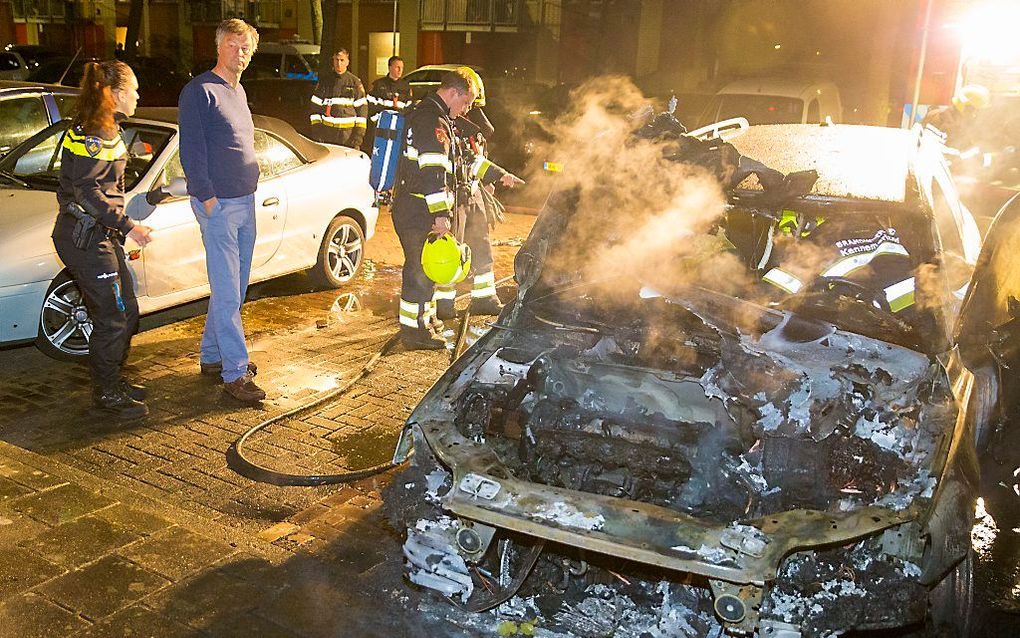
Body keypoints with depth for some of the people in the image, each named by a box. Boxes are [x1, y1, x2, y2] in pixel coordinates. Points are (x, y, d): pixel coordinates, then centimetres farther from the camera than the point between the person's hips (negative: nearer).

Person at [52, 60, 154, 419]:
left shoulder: (105, 129, 14)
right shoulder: (94, 134, -17)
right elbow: (87, 191, -23)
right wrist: (127, 226, -23)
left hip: (100, 235, 10)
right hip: (85, 237, -10)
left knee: (127, 311, 15)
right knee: (112, 316, -4)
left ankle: (113, 381, 28)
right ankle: (107, 395, 8)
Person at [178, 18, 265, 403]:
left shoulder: (238, 92, 17)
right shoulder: (199, 91, -8)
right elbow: (191, 150, -13)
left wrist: (250, 189, 15)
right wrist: (207, 197, -16)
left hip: (245, 201, 9)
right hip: (218, 204, -8)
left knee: (233, 288, 13)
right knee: (227, 292, -8)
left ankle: (212, 355, 25)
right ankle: (234, 373, -4)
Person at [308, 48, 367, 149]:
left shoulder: (355, 82, 5)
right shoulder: (324, 81, 9)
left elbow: (362, 109, 3)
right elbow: (315, 107, 11)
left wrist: (358, 135, -5)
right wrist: (316, 130, 1)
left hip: (348, 134, -1)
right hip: (327, 134, 1)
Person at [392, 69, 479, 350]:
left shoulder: (424, 113, 20)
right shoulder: (433, 120, -16)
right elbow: (433, 171, -24)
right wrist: (440, 214, -26)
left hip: (410, 206, 11)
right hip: (418, 210, -11)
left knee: (421, 266, 19)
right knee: (420, 267, -4)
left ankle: (424, 319, 33)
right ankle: (414, 329, 4)